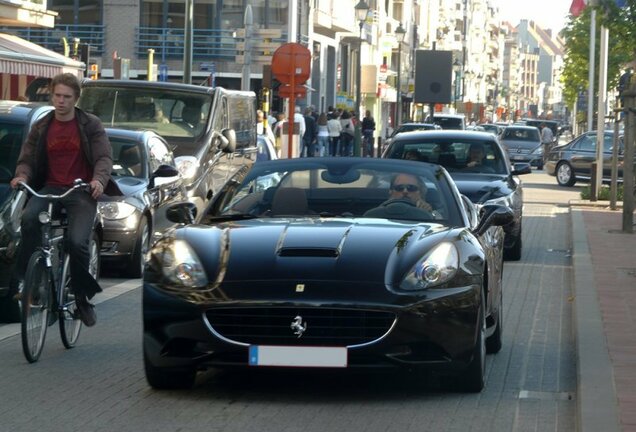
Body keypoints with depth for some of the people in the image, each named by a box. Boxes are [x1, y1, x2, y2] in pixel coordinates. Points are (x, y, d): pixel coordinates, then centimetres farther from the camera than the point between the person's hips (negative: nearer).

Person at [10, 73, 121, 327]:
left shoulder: (91, 125, 5)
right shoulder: (41, 127, 13)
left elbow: (104, 157, -2)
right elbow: (26, 159, 12)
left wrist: (99, 180, -23)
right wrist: (21, 175, -12)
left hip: (81, 192, -2)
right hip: (50, 188, 2)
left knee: (77, 241, -23)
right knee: (29, 218, -31)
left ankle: (82, 297, 1)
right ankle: (27, 279, -20)